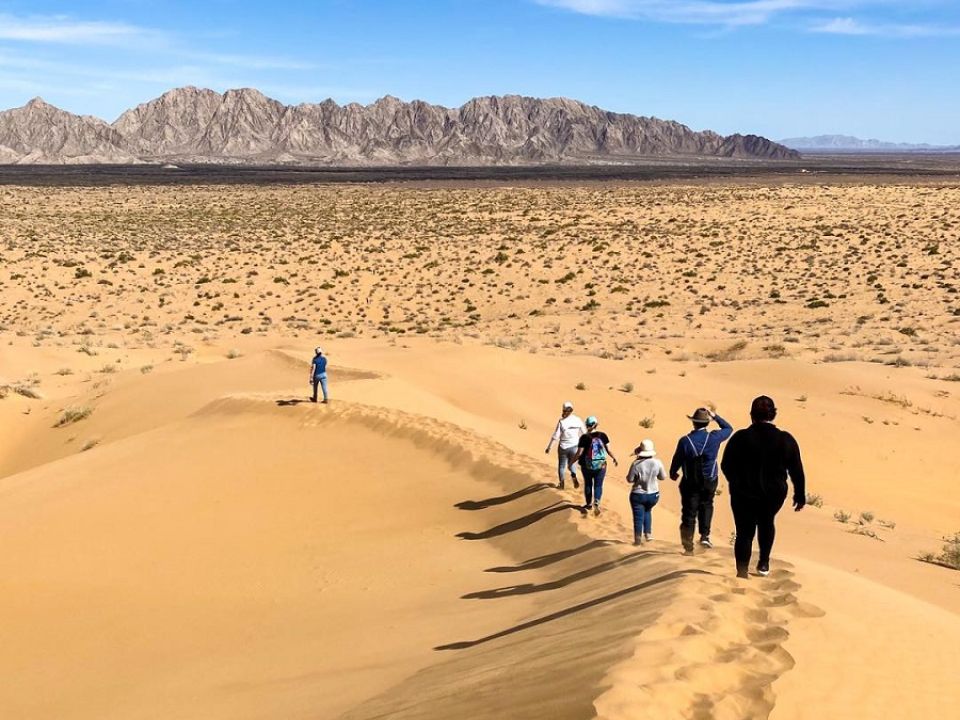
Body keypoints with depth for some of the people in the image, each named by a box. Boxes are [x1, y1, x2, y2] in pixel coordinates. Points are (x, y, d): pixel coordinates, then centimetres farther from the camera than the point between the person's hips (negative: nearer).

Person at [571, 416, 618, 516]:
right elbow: (609, 450, -2)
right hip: (601, 465, 1)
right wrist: (614, 458, 15)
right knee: (598, 485, 9)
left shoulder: (584, 437, -12)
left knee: (588, 484, 18)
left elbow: (579, 453, -13)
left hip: (587, 465, -1)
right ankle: (596, 502, -14)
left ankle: (589, 504, 31)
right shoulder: (602, 435, -6)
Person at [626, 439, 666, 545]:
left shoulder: (636, 464, -19)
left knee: (638, 516, 10)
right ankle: (648, 533, 26)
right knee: (647, 511, 29)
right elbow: (663, 477, 0)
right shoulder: (657, 463, -12)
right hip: (653, 495, 3)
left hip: (638, 495, -3)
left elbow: (629, 479, -12)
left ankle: (638, 538, 16)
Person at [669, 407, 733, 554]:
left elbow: (677, 460, -3)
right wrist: (715, 416, 13)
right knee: (706, 505, 26)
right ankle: (705, 535, 15)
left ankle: (688, 547, 8)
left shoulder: (685, 441, -13)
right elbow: (728, 428, 10)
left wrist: (673, 473, 17)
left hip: (690, 482, -1)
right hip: (709, 481, 1)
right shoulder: (714, 437, -10)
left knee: (689, 513, 6)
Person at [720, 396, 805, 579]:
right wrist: (800, 495, 9)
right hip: (774, 495, 3)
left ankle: (742, 572, -1)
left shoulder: (741, 438, -13)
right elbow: (796, 470, -3)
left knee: (745, 531, 8)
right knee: (766, 523, 28)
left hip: (744, 495, -2)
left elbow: (726, 466, -6)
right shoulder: (786, 440, -7)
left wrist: (737, 483, 13)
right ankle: (764, 563, 38)